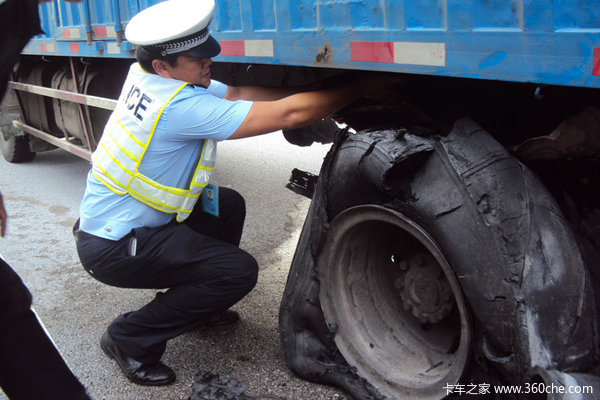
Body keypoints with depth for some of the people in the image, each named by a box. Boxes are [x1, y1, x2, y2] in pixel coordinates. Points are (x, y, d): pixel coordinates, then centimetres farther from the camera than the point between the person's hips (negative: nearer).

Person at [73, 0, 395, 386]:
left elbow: (236, 94, 0)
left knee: (228, 205, 16)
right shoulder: (180, 106, -29)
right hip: (112, 248, -9)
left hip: (103, 219, 9)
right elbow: (289, 113, -26)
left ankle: (197, 305, 29)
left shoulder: (146, 78, -2)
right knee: (239, 271, -15)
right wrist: (361, 88, -15)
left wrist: (325, 96, -6)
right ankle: (130, 338, -1)